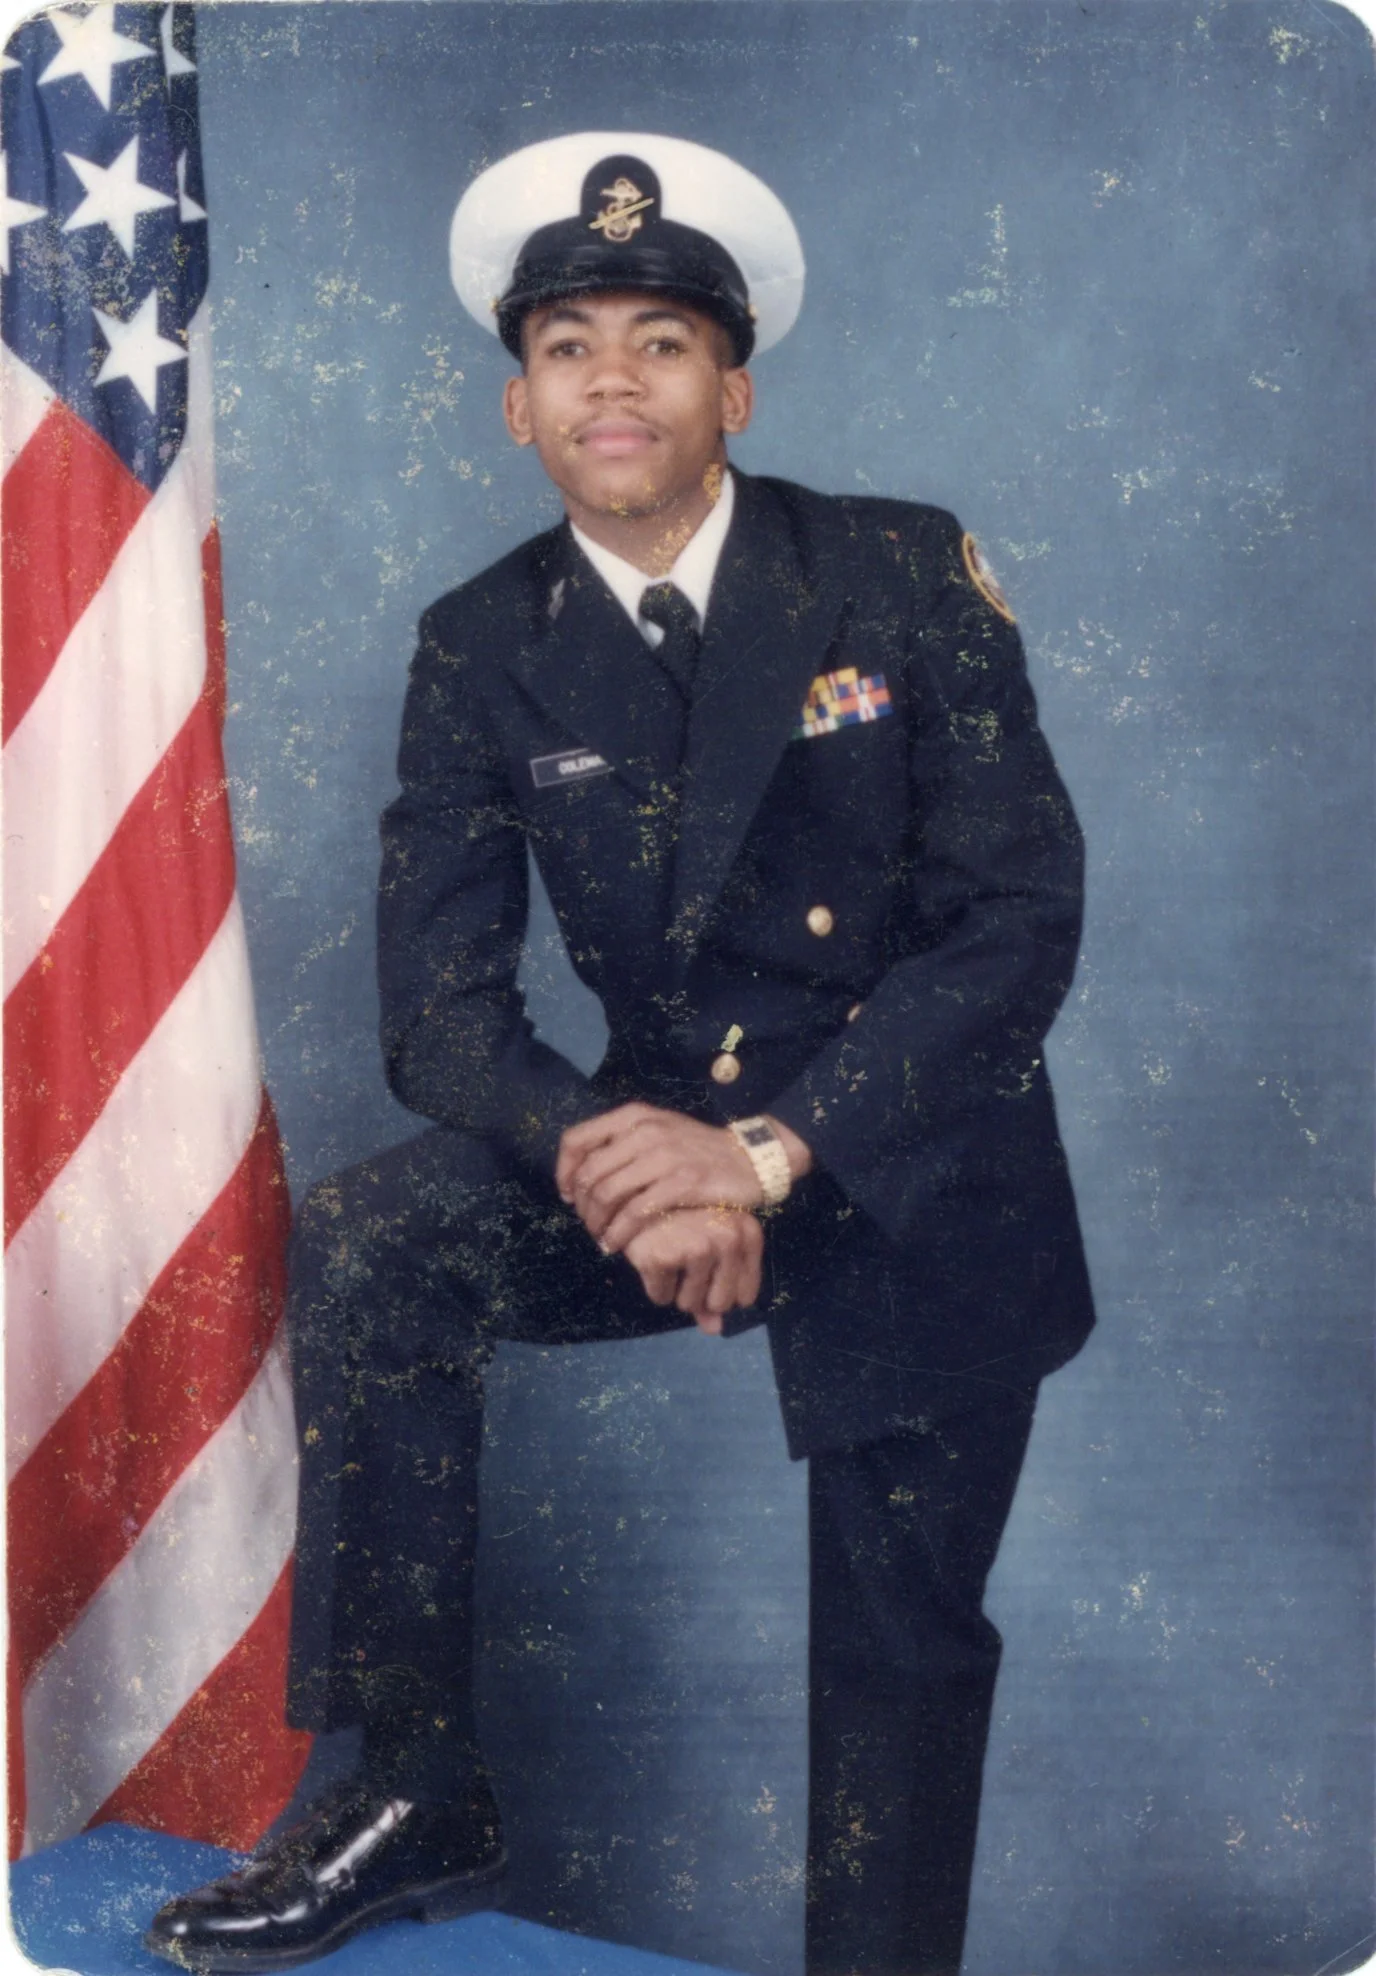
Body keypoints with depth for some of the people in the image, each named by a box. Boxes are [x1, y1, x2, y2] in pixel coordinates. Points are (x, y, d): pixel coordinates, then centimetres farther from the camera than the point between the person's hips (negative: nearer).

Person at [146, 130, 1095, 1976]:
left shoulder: (907, 575, -11)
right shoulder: (484, 646, -4)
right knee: (364, 1252, -24)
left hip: (914, 1176, -1)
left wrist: (771, 1154, -27)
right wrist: (611, 1151, -29)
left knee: (901, 1648, 7)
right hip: (664, 1135, 2)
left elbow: (1021, 918, -16)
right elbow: (440, 996, -8)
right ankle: (421, 1796, -10)